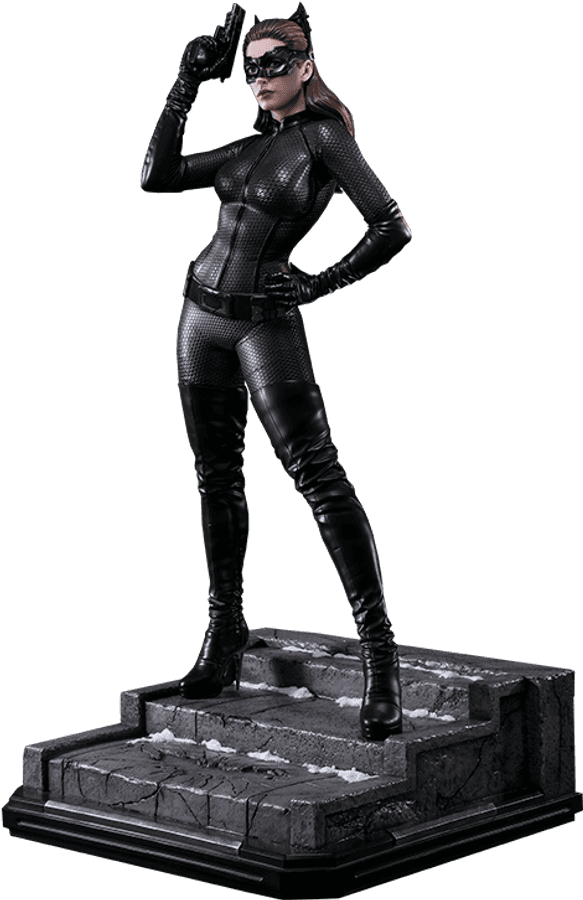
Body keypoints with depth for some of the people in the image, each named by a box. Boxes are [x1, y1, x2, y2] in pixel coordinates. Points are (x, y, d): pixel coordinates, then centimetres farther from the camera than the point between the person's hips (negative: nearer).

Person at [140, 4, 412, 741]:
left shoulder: (326, 136, -6)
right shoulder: (252, 145, 14)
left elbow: (392, 229, -13)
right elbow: (157, 177, 12)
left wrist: (319, 286, -12)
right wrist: (186, 87, 8)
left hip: (267, 322, -7)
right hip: (202, 314, 7)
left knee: (318, 475, -14)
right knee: (217, 478, 10)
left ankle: (378, 650, -15)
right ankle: (225, 634, 20)